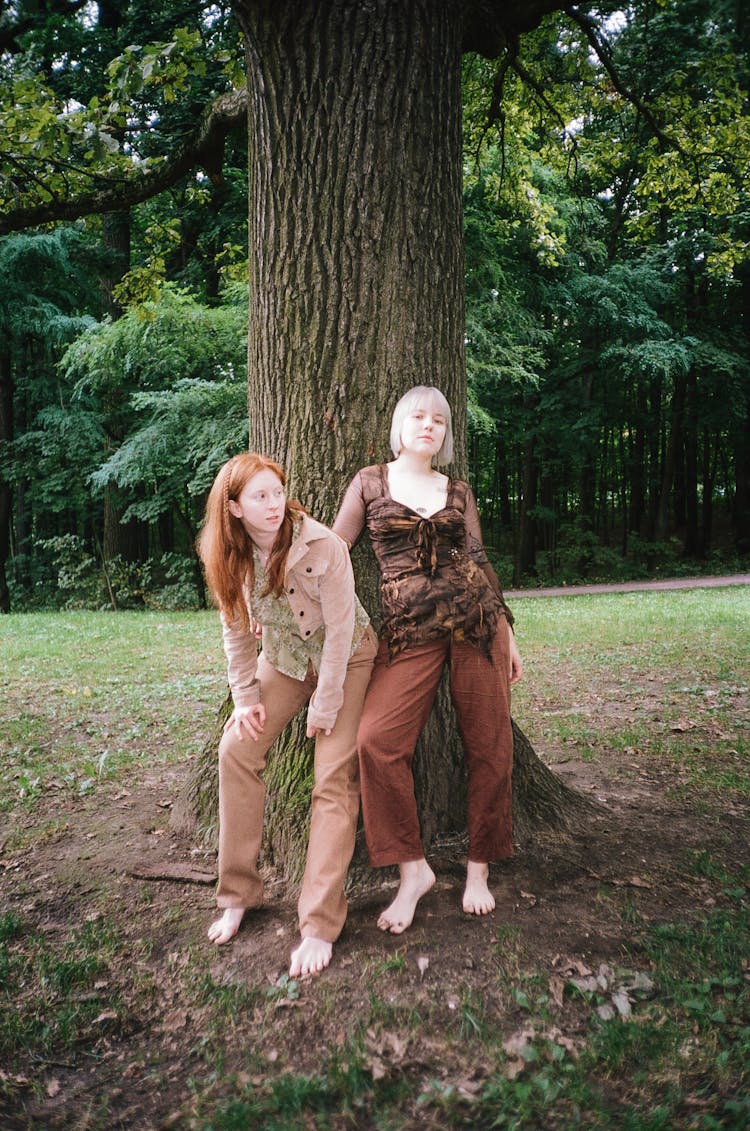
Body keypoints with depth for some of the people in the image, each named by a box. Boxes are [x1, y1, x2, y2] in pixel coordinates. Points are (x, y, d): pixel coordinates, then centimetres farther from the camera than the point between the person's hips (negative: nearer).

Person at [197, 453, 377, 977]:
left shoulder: (323, 547, -28)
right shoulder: (233, 556, -12)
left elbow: (340, 630, -23)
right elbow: (237, 628, 0)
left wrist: (324, 706, -18)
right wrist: (246, 695, -6)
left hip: (345, 659, -4)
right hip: (284, 658, 5)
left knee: (335, 780, -12)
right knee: (237, 749, -8)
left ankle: (321, 925, -4)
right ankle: (238, 893, 7)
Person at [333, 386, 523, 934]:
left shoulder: (459, 491, 14)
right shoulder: (370, 482, 10)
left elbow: (479, 562, 16)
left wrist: (509, 635, 13)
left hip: (475, 616, 2)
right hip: (409, 628, -2)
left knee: (488, 743, 2)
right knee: (378, 740, -18)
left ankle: (479, 867, 19)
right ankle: (413, 869, -1)